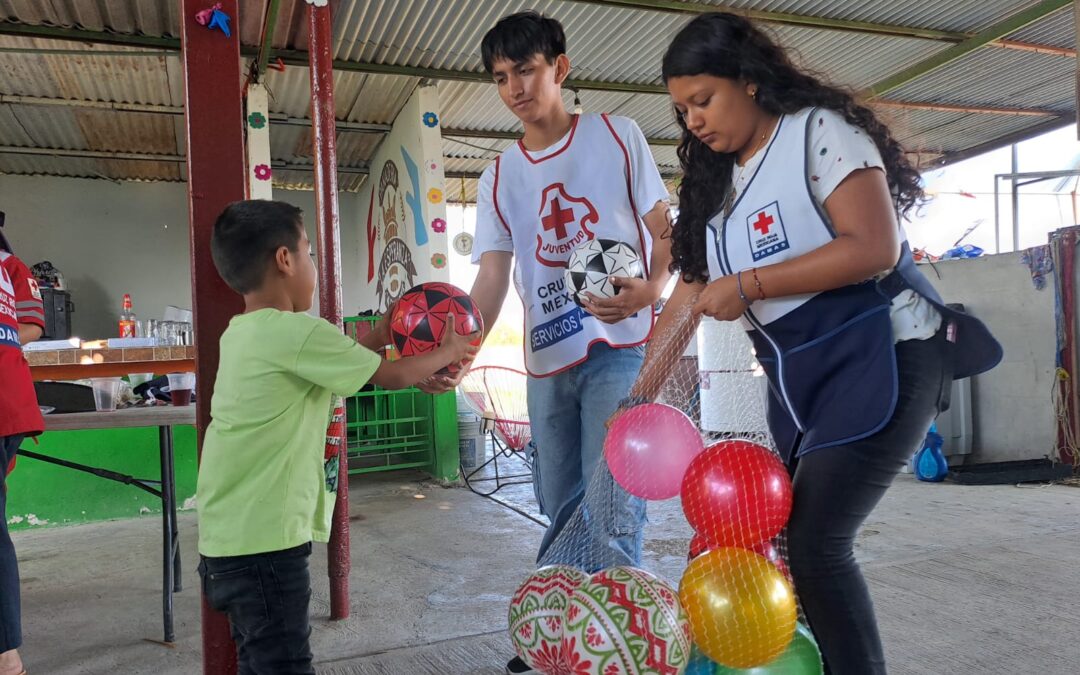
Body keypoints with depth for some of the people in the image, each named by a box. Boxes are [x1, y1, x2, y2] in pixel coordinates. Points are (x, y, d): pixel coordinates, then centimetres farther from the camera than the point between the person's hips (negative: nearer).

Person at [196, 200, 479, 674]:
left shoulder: (243, 332, 9)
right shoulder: (295, 332, -17)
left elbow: (335, 358, 21)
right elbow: (393, 376, -7)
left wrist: (377, 336, 20)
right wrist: (447, 352, 8)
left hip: (233, 538, 9)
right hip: (263, 542, -9)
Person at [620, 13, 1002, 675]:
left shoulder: (819, 131, -7)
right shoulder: (715, 186, 13)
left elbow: (874, 247, -20)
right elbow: (686, 300, 8)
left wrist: (748, 284, -19)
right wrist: (638, 398, 1)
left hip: (881, 360, -7)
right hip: (799, 381, 7)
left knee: (814, 541, -13)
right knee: (793, 537, 7)